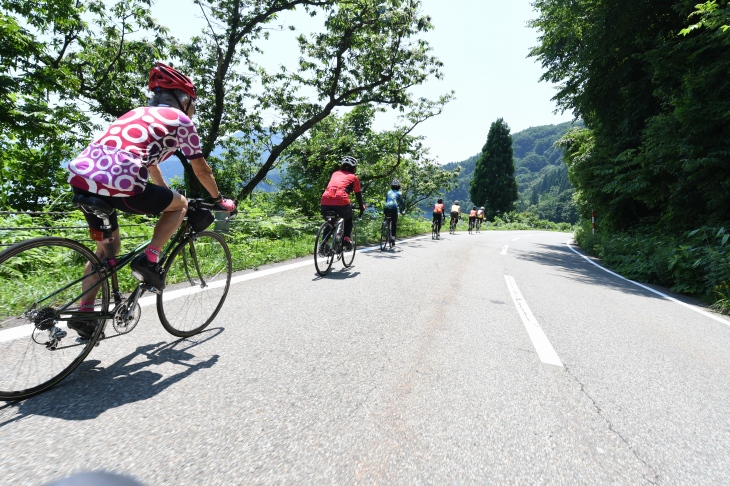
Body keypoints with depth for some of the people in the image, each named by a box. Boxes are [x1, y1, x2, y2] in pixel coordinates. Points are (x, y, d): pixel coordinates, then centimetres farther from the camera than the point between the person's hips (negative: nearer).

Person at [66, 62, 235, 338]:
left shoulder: (139, 113, 31)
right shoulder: (180, 119, 10)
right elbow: (201, 170, 13)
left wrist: (166, 195, 50)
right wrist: (219, 200, 27)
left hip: (80, 176, 8)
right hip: (118, 185, -8)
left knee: (108, 245, 25)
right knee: (180, 204, 18)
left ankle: (84, 312, 25)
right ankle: (148, 260, 7)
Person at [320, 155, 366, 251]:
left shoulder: (335, 173, 29)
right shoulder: (353, 177, 19)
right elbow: (358, 195, 23)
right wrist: (362, 208, 37)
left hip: (325, 201, 3)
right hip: (341, 201, -3)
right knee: (348, 220, 28)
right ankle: (346, 239, 9)